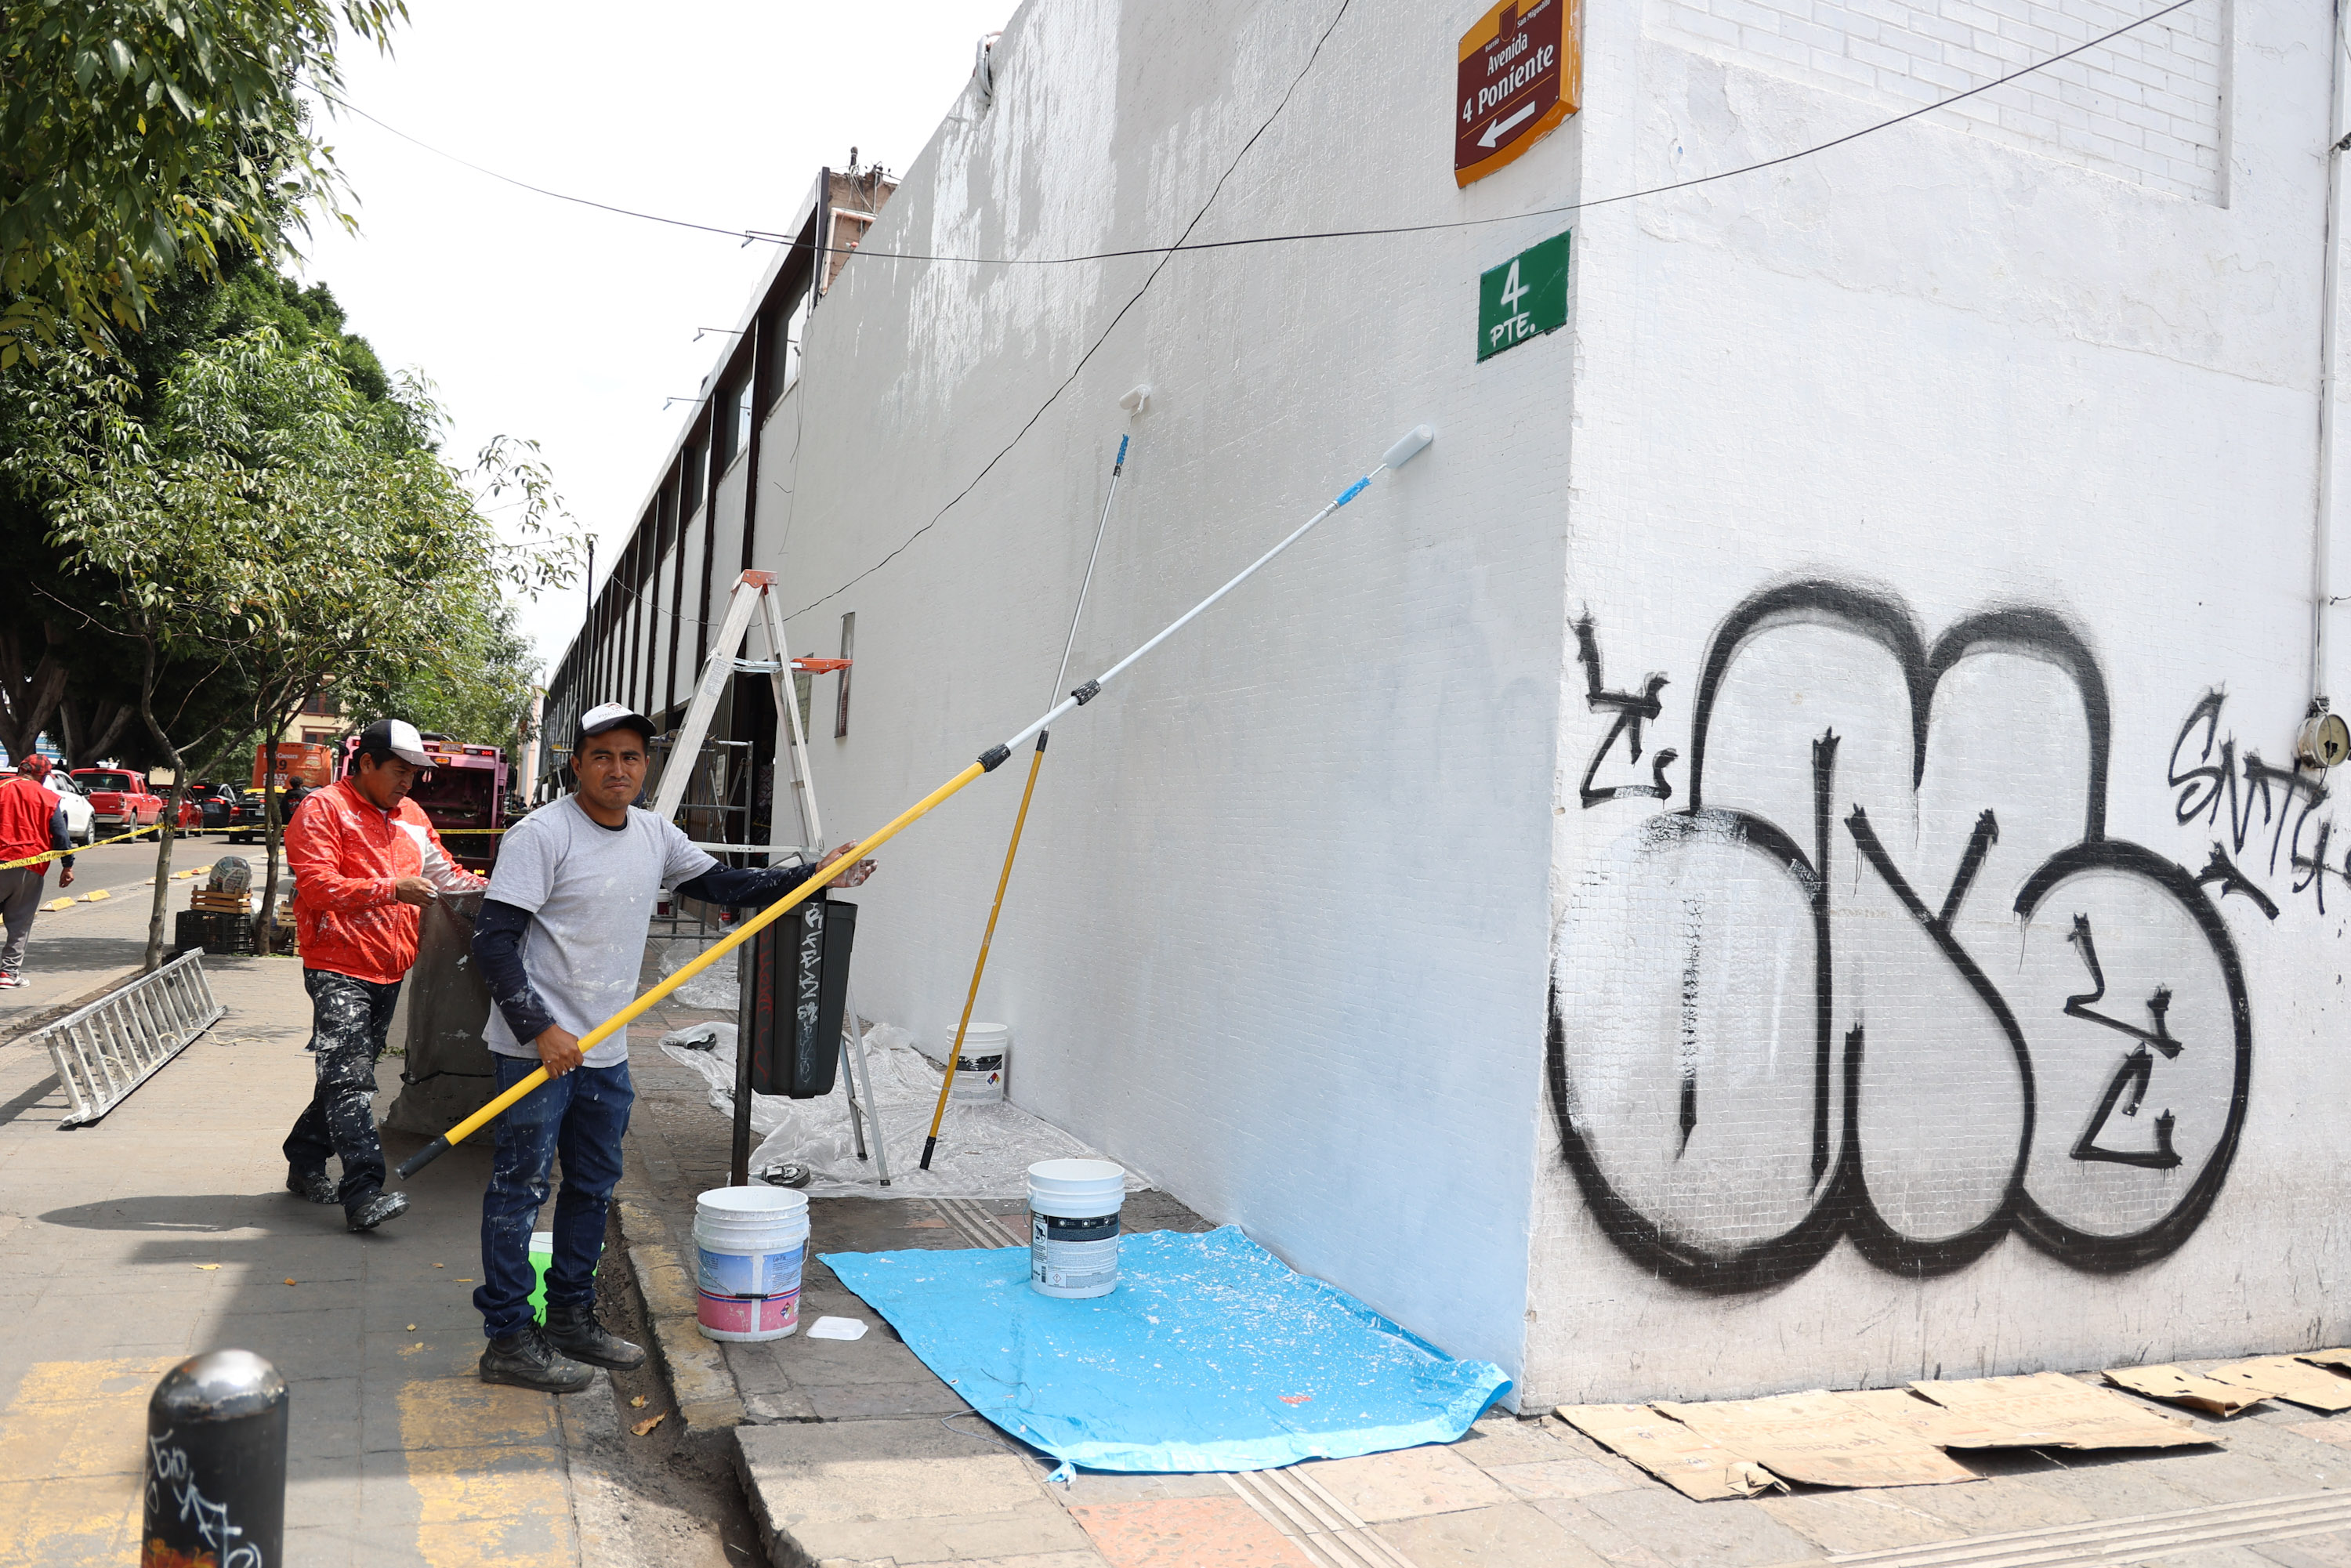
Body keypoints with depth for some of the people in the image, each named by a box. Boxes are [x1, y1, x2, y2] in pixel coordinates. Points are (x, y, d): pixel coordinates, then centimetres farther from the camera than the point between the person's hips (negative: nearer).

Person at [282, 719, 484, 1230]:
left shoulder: (411, 815, 17)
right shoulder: (323, 809, -6)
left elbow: (443, 873, 23)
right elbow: (317, 886, -17)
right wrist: (391, 890, -26)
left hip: (389, 969, 8)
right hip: (338, 967, -8)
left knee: (350, 1073, 15)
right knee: (350, 1077, -13)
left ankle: (306, 1164, 30)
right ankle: (363, 1190, -19)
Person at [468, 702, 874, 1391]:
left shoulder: (655, 836, 7)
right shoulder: (542, 834, -14)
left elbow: (723, 885, 18)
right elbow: (494, 940, -17)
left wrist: (811, 876, 7)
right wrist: (541, 1029, -23)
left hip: (606, 1052, 8)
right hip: (537, 1049, -7)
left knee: (594, 1187, 16)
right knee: (520, 1190, 0)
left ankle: (572, 1319, 31)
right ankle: (508, 1340, 11)